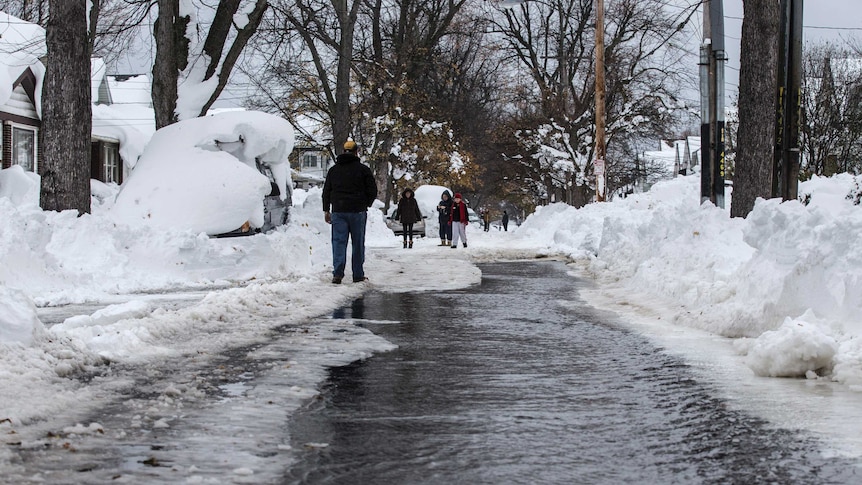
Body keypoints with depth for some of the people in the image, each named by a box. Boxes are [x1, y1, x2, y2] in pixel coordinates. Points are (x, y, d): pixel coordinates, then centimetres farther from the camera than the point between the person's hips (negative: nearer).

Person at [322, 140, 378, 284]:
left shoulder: (333, 170, 10)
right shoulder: (363, 169, -2)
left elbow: (326, 192, 13)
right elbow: (373, 191, -1)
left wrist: (326, 210, 19)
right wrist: (366, 204, 17)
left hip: (338, 211, 2)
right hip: (357, 212, -2)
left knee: (339, 242, 0)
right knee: (358, 244, 6)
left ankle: (337, 273, -14)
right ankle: (358, 275, 8)